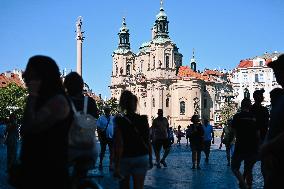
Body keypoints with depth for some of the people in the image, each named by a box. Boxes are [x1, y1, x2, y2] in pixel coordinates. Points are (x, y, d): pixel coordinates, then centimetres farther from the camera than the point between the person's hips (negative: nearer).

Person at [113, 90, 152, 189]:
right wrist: (150, 159, 14)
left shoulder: (120, 122, -11)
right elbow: (148, 142, 3)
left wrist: (117, 166, -15)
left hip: (125, 158, -2)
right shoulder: (143, 120, -2)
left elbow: (119, 145, -16)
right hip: (142, 158, 2)